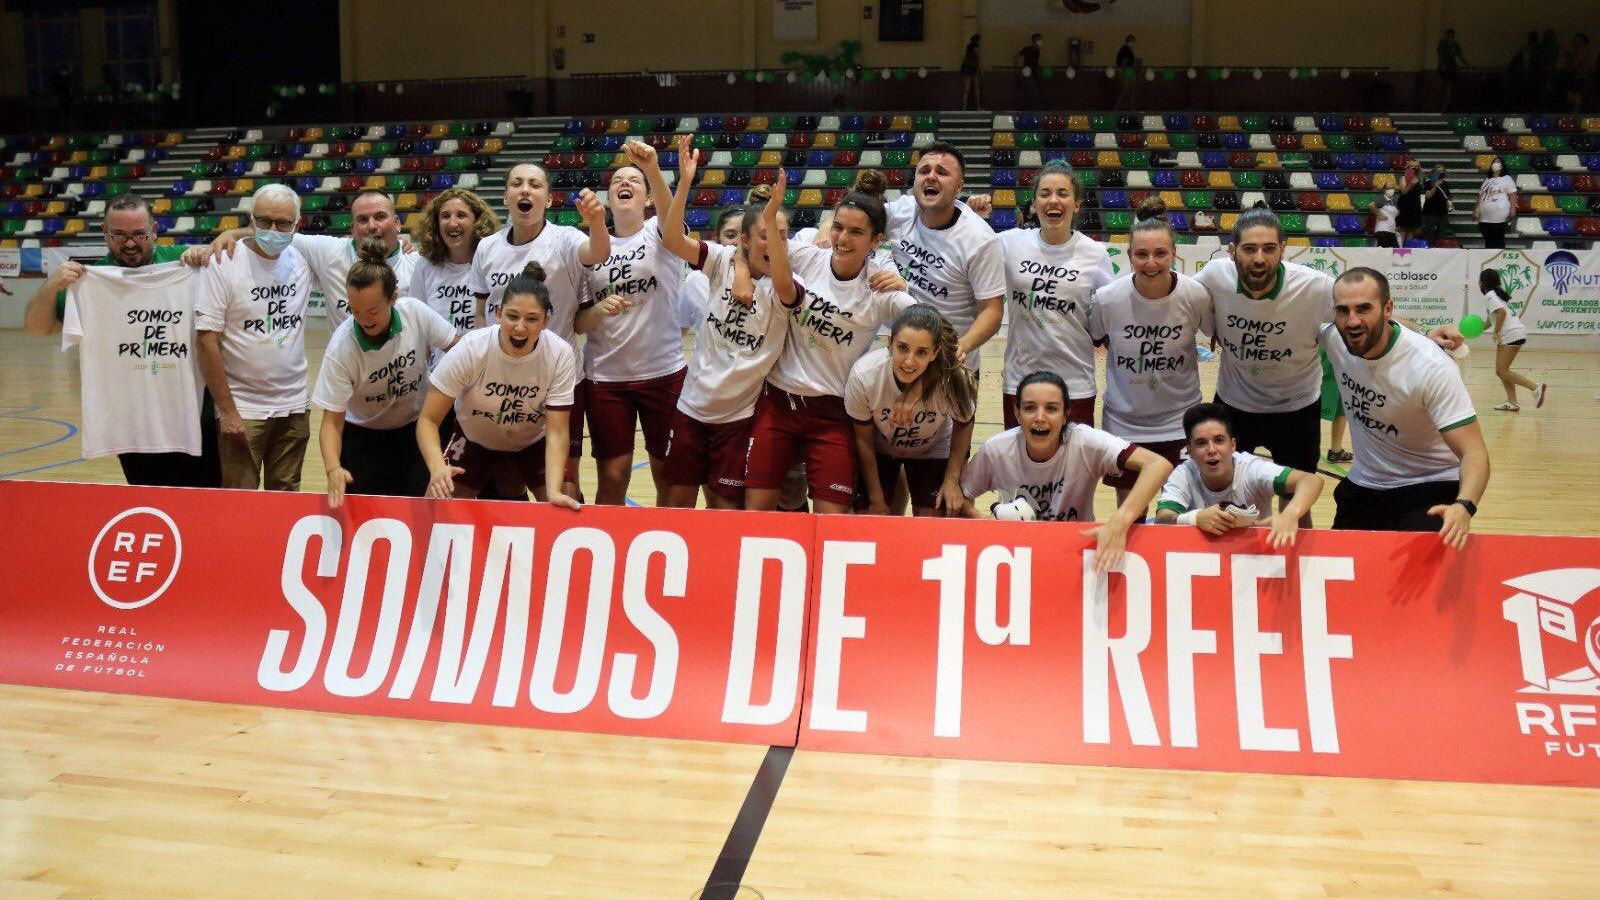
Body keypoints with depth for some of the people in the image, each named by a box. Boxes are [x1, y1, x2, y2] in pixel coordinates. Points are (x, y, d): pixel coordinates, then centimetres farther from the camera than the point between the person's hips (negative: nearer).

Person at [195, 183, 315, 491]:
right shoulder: (225, 263, -11)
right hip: (242, 409, -4)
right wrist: (227, 411, -13)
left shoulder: (303, 258, 1)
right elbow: (207, 341, -12)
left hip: (295, 407, 4)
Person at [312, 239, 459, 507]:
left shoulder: (416, 312, -22)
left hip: (417, 429, 2)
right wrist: (333, 469, -39)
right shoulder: (341, 348, -25)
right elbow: (332, 420, -22)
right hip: (363, 437, -1)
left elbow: (455, 349, -4)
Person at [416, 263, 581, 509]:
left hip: (533, 443, 0)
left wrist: (554, 492, -41)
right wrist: (437, 467, -46)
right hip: (472, 440, 0)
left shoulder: (560, 355, -28)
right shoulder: (470, 349, -30)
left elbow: (556, 432, -26)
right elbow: (428, 420, -26)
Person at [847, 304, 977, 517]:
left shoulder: (954, 380, -35)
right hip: (879, 450, 0)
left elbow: (963, 426, -10)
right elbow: (863, 439, -16)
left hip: (933, 452, 0)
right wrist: (876, 500, -9)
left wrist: (952, 479, -12)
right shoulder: (863, 375, -34)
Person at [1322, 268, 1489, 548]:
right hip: (1361, 486, 5)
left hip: (1429, 492, -5)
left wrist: (1464, 507, -48)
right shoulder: (1333, 338, -14)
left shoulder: (1431, 366, -27)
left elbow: (1474, 453, -30)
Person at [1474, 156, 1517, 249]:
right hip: (1485, 217, 6)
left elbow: (1512, 195, -5)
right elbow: (1481, 196, 19)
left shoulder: (1507, 179, 2)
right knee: (1488, 241, 7)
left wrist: (1512, 210, -14)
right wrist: (1477, 210, 9)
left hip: (1499, 217, -5)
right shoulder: (1486, 180, 19)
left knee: (1499, 241, -4)